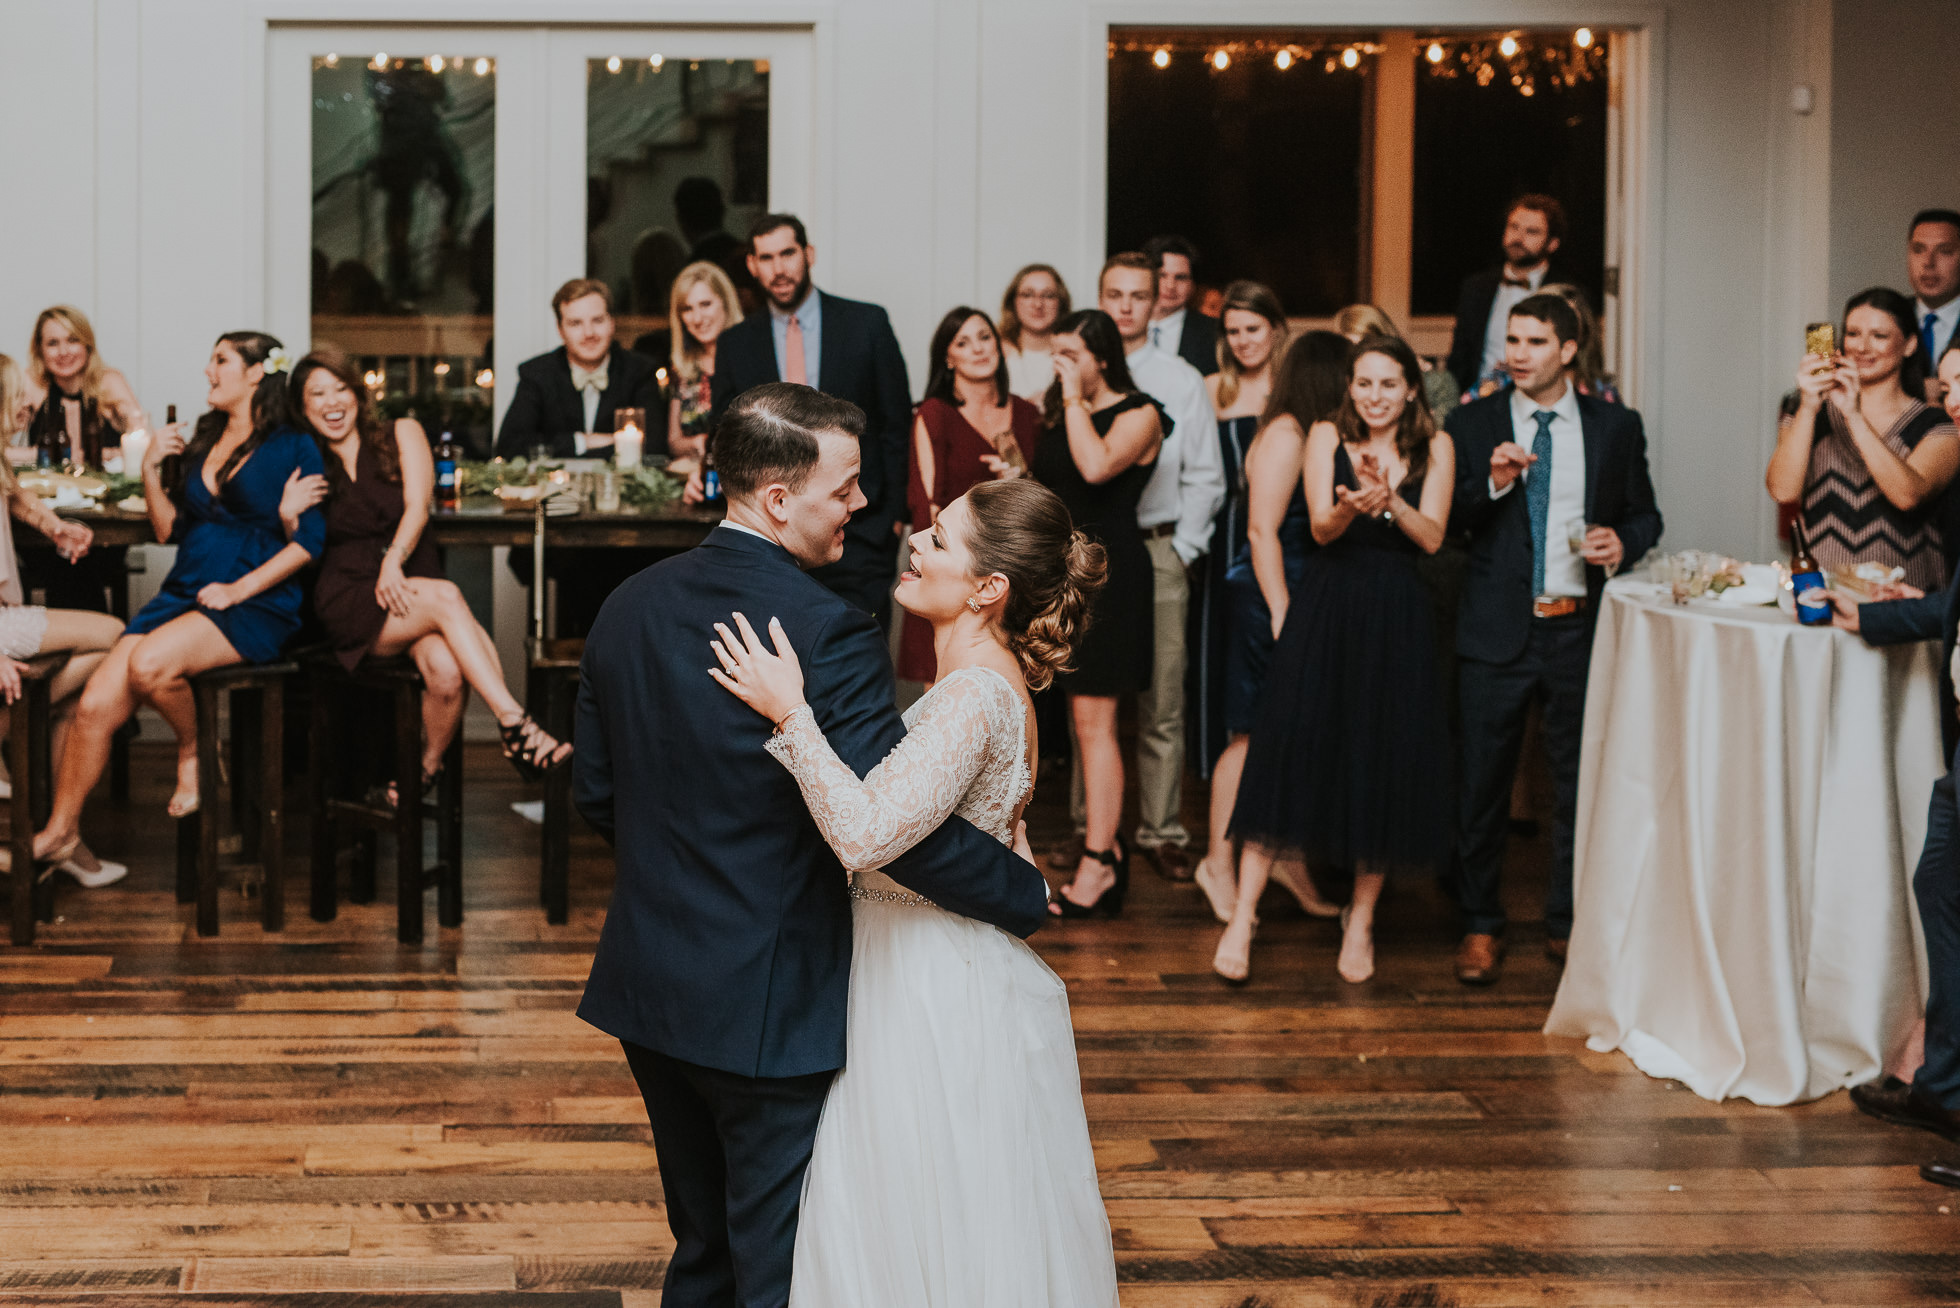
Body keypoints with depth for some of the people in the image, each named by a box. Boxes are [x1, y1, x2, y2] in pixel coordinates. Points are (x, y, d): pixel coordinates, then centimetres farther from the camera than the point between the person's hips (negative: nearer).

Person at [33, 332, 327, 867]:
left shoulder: (294, 448, 1)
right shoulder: (200, 441, 20)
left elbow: (308, 541, -7)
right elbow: (171, 529, 19)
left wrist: (240, 589, -15)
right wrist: (151, 471, 4)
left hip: (257, 604, -6)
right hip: (183, 594, 6)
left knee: (150, 664, -33)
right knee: (95, 705, -14)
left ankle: (194, 752, -4)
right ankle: (59, 831, -1)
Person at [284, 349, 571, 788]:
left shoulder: (402, 435, 14)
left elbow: (417, 507, 0)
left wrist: (394, 560, -18)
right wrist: (288, 516, -8)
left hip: (407, 589, 1)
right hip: (349, 600, -1)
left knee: (446, 672, -35)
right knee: (446, 596, -34)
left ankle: (429, 768, -14)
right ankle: (517, 726, -42)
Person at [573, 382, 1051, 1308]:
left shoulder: (629, 607, 1)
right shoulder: (827, 634, -22)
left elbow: (595, 793, 9)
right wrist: (1027, 894, -11)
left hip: (649, 987, 7)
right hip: (771, 1008, -7)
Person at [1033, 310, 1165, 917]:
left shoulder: (1139, 414, -7)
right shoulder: (1057, 411, 14)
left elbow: (1096, 465, -25)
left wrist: (1075, 398, -17)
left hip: (1107, 568, -7)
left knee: (1092, 722, -8)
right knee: (1081, 718, 9)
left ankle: (1098, 863, -5)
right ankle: (1104, 841, 17)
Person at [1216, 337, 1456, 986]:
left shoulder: (1435, 447, 6)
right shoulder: (1327, 436, 4)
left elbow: (1432, 537, -3)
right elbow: (1321, 528, -6)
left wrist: (1390, 499, -21)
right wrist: (1350, 506, -28)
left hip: (1397, 615, 1)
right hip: (1327, 608, -1)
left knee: (1385, 761, 4)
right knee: (1288, 747, -7)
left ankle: (1361, 919, 18)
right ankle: (1243, 916, -5)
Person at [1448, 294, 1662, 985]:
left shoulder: (1616, 427, 6)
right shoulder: (1472, 424, 4)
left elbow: (1645, 513, 13)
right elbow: (1443, 524, 1)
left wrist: (1624, 541, -9)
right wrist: (1492, 484, -15)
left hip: (1582, 627, 1)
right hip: (1497, 630, -1)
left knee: (1581, 781, 9)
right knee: (1483, 781, 3)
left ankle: (1567, 924, 23)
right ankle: (1480, 927, 16)